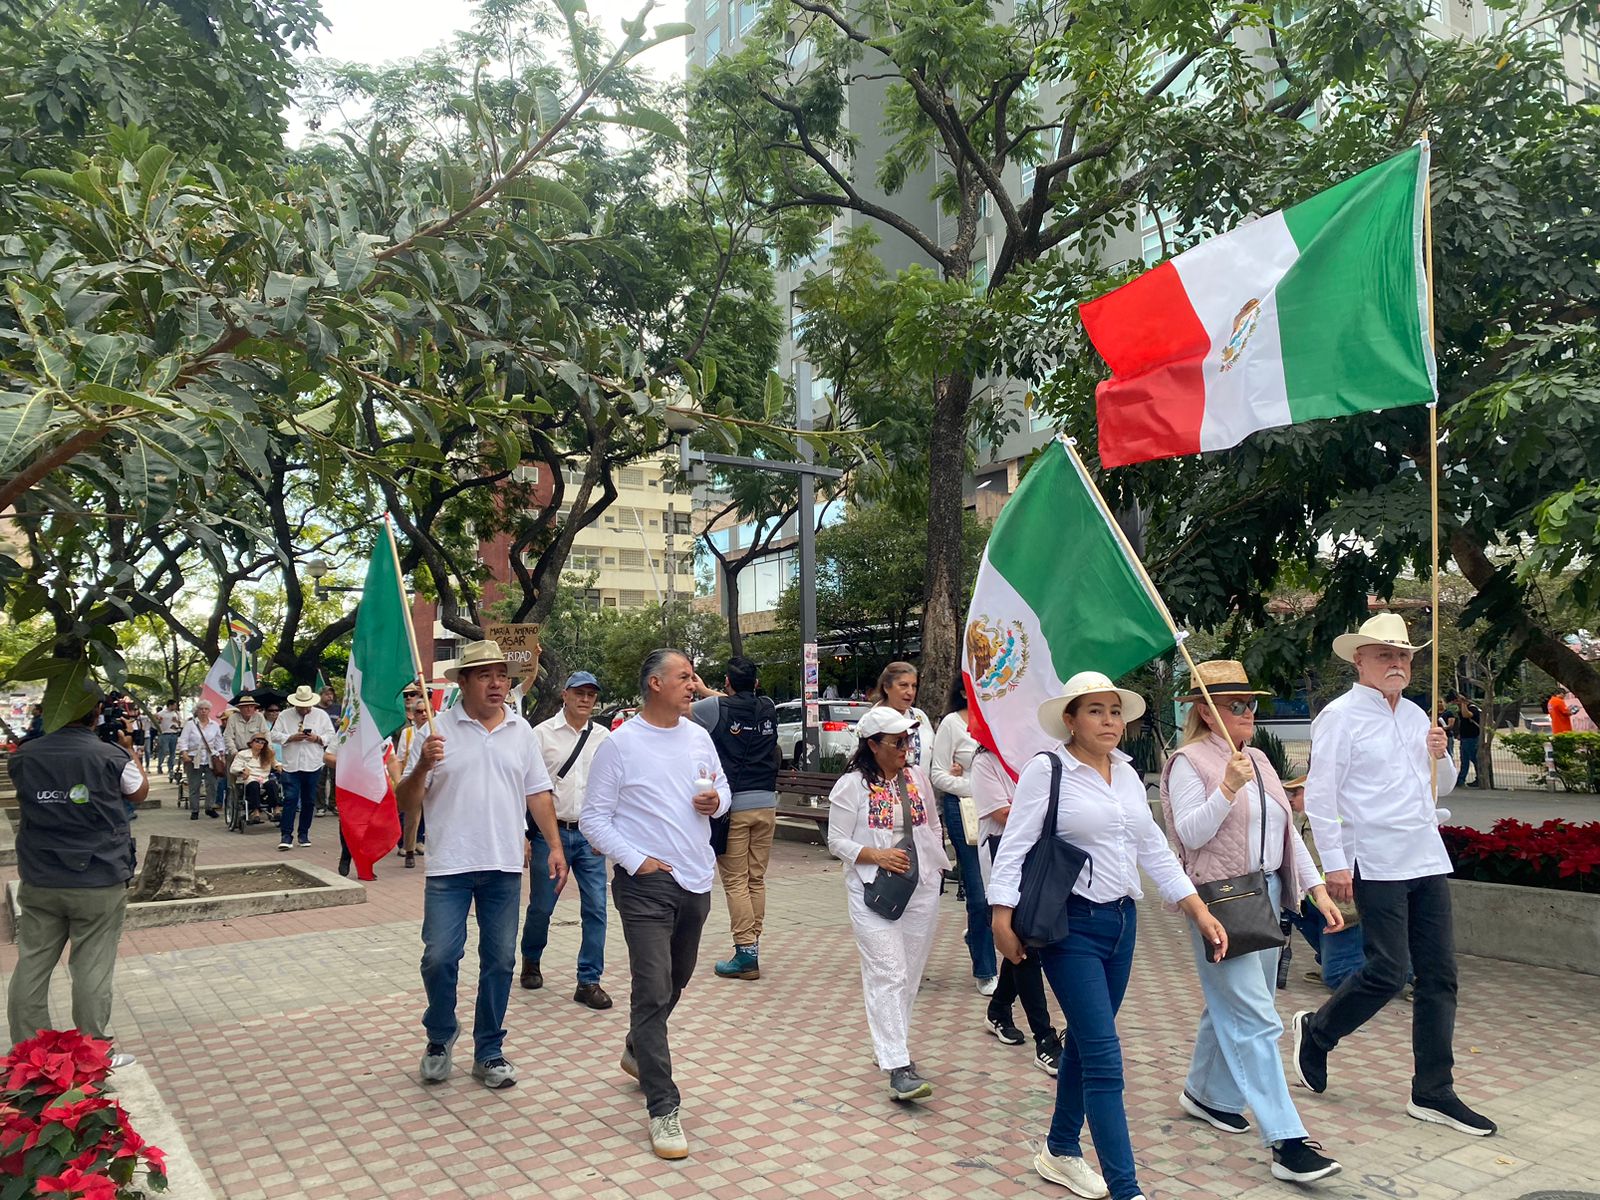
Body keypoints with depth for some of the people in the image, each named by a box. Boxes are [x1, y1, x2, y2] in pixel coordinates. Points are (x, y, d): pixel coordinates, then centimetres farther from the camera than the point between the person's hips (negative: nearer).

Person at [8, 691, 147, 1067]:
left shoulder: (23, 757, -1)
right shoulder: (112, 757, -11)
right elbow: (140, 792, 10)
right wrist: (129, 750, 20)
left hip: (39, 883, 4)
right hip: (99, 883, -4)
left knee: (32, 966, 12)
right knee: (92, 970, 3)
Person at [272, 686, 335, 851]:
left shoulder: (321, 715, 7)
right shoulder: (284, 716, 6)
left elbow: (331, 735, 6)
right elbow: (275, 735, 1)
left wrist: (318, 738, -12)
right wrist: (291, 738, -13)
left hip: (313, 765, 1)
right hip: (291, 765, -1)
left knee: (309, 801, 7)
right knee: (290, 799, -8)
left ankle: (304, 834, 18)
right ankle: (286, 835, -7)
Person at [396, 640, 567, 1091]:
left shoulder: (521, 731, 8)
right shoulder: (438, 729, -3)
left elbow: (538, 793, 11)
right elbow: (406, 803, -2)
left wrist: (555, 845, 3)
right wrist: (423, 766, -21)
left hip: (505, 866, 3)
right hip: (450, 866, -3)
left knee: (500, 959, 8)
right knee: (439, 957, -2)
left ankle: (489, 1051, 24)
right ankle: (440, 1036, 25)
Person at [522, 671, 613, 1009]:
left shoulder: (604, 737, 7)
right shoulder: (542, 733, -2)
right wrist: (522, 834, -8)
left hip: (589, 835, 3)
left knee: (595, 908, -1)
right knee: (541, 907, 8)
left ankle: (589, 981, 9)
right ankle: (531, 962, 36)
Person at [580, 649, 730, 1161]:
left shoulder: (698, 736, 6)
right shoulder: (620, 743, -10)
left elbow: (723, 789, 17)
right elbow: (593, 818, -7)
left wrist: (716, 801, -6)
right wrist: (637, 860, -15)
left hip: (696, 881, 6)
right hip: (647, 884, -6)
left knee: (676, 981, 22)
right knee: (653, 992, -7)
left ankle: (637, 1052, 48)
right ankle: (663, 1109, 1)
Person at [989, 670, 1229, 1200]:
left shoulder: (1127, 774, 10)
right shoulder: (1045, 770, -10)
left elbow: (1154, 850, 13)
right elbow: (1014, 847, -13)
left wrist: (1200, 911, 7)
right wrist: (1002, 914, -22)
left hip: (1121, 919, 7)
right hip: (1071, 923, -7)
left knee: (1085, 1041, 18)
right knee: (1105, 1058, -8)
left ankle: (1060, 1151, 34)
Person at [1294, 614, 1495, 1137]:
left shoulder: (1416, 715, 15)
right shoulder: (1340, 716, -7)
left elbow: (1442, 786, 24)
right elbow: (1320, 794, -11)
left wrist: (1440, 755, 2)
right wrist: (1334, 864, -15)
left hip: (1428, 861, 7)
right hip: (1376, 864, -7)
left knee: (1439, 975, 7)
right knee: (1388, 972, -8)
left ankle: (1433, 1092, 17)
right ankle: (1316, 1031, 18)